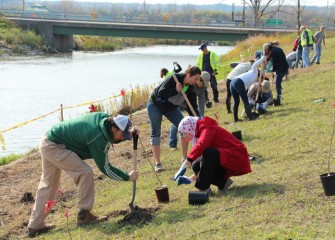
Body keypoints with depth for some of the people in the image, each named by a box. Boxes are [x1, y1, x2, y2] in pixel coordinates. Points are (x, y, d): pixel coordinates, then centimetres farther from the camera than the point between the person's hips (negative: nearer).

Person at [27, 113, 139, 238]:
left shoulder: (104, 118, -5)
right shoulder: (98, 138, -27)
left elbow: (112, 138, 18)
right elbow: (105, 168, -16)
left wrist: (130, 133, 1)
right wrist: (128, 177, -9)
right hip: (54, 147, -10)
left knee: (48, 185, 16)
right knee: (85, 173, -15)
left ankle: (35, 226, 23)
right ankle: (84, 215, -5)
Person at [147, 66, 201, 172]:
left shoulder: (191, 88, -11)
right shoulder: (174, 79, -28)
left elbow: (192, 107, -10)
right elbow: (161, 93, -32)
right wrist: (175, 90, -41)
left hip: (171, 108, 6)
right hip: (155, 105, -6)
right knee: (155, 133, -8)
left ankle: (185, 158, 6)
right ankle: (157, 163, -5)